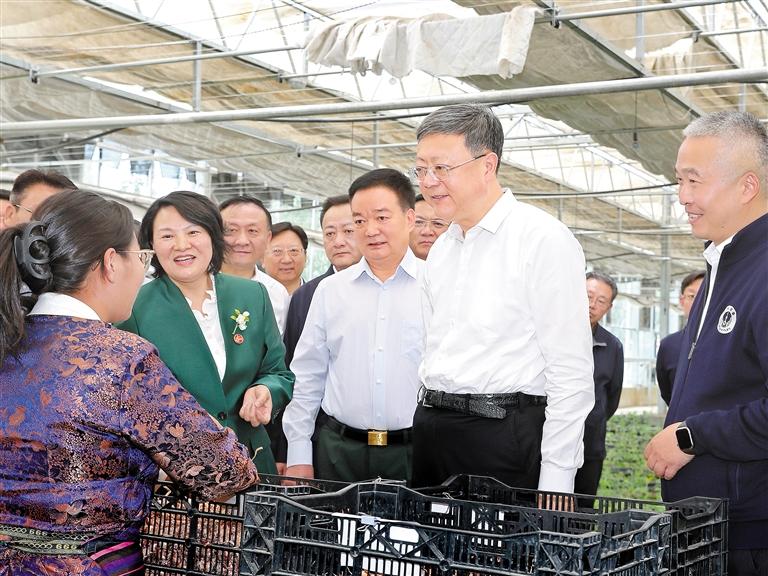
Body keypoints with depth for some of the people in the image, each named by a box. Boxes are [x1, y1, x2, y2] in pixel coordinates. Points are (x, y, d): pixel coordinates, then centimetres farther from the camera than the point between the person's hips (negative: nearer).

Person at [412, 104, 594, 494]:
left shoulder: (543, 239, -8)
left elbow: (571, 373, -12)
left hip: (505, 432, -7)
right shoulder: (441, 250, 16)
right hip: (433, 432, 7)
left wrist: (554, 484, -15)